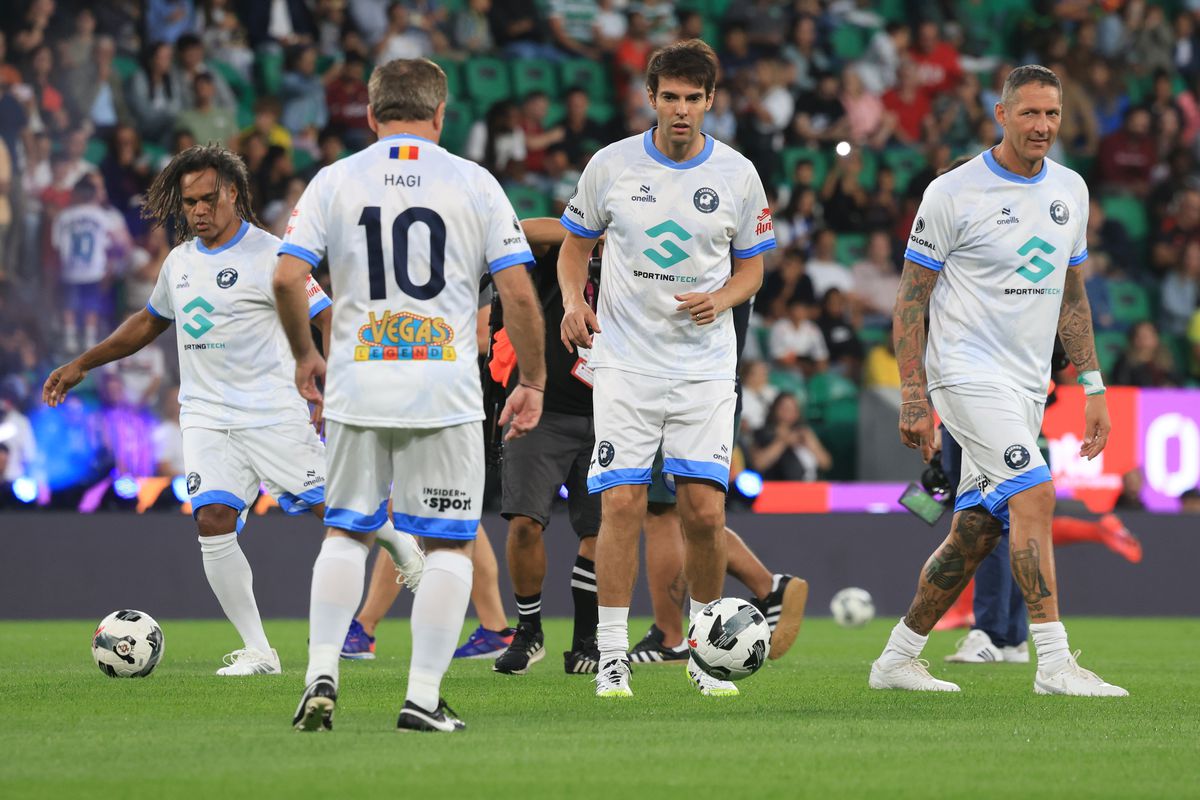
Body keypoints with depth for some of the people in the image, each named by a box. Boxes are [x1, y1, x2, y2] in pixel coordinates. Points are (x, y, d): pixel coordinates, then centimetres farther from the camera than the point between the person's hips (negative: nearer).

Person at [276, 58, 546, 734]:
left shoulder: (336, 180, 4)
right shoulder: (474, 184, 1)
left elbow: (287, 277, -3)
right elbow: (520, 294, -3)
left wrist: (305, 354, 14)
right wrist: (533, 382, 8)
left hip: (357, 390, 2)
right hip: (446, 392, -2)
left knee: (347, 533, 16)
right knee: (450, 545, 6)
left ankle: (322, 676, 3)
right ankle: (424, 697, 0)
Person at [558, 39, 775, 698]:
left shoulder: (737, 175, 1)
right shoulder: (611, 165, -1)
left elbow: (752, 267, 11)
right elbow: (575, 245, 12)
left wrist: (720, 300, -10)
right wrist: (573, 302, -7)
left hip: (704, 366, 1)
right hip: (625, 363, -1)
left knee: (705, 510, -6)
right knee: (621, 503, -9)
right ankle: (612, 654, -2)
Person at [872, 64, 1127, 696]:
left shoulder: (1069, 190, 10)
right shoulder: (953, 193, -9)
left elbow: (1071, 295, 19)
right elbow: (910, 298, -6)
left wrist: (1092, 387, 14)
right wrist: (913, 397, -11)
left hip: (1027, 384, 7)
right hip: (967, 375, -7)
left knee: (976, 531, 8)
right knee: (1033, 495, -21)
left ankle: (897, 659, 19)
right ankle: (1054, 663, -23)